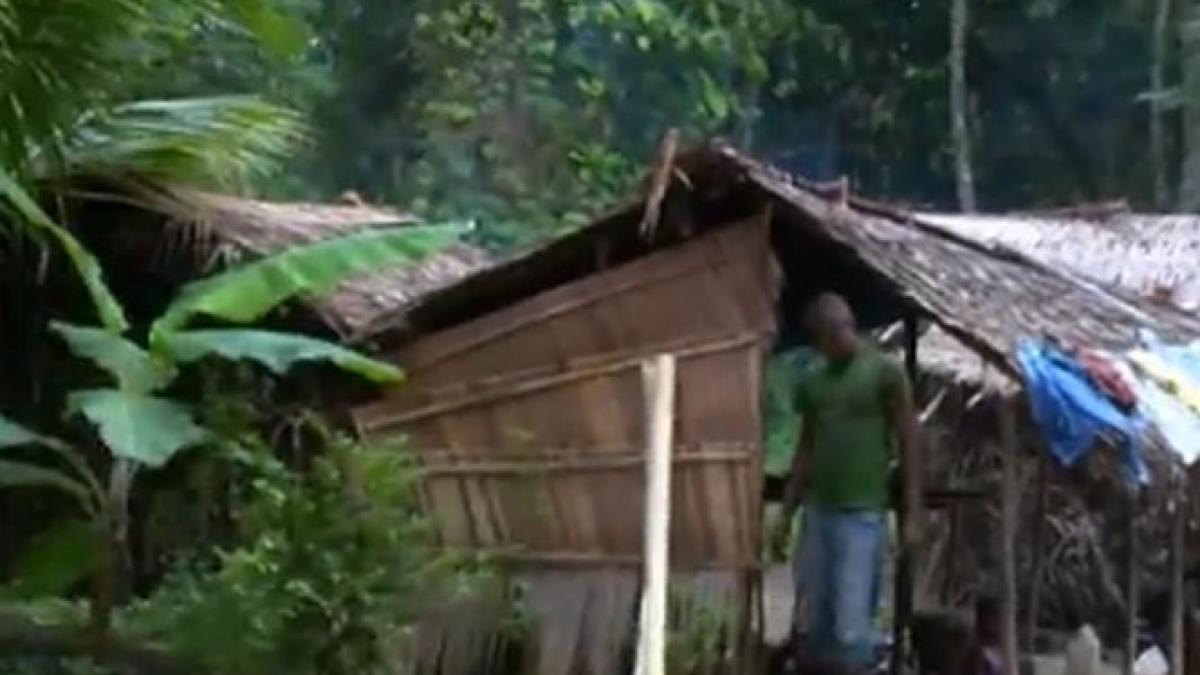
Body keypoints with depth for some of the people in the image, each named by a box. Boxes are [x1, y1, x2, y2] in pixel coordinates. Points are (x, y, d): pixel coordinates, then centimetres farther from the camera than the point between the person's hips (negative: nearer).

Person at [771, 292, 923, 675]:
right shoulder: (811, 380, 13)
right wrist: (786, 516, 15)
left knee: (851, 629, -10)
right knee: (814, 623, 6)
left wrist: (913, 515, -9)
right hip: (818, 513, 6)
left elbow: (908, 445, -3)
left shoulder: (884, 373, -3)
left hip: (862, 516, -5)